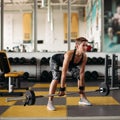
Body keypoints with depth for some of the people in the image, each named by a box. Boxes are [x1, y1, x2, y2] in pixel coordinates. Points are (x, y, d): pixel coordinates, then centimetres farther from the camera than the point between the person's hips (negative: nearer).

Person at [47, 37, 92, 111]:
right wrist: (62, 89, -37)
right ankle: (50, 102, -21)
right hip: (55, 61, -6)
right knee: (57, 77, -28)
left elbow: (82, 72, -16)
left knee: (80, 75, 0)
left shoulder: (84, 56, -27)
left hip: (70, 64, 6)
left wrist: (81, 88, -12)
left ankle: (83, 98, 14)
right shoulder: (69, 54, -43)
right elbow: (64, 73, -40)